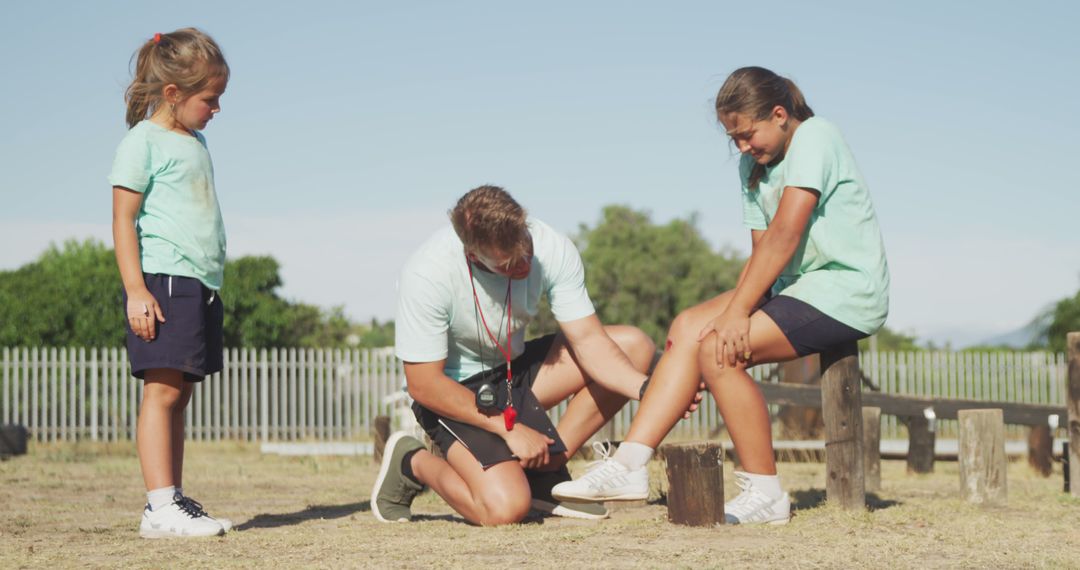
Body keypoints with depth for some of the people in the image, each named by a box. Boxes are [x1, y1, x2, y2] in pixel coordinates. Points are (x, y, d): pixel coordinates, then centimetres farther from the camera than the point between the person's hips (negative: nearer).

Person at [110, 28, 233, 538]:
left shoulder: (196, 143, 21)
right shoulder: (144, 142, -5)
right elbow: (123, 220, -9)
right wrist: (135, 290, -17)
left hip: (202, 285, 8)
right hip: (162, 281, -8)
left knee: (180, 393, 9)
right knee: (162, 390, -13)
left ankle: (174, 500, 12)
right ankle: (160, 508, -17)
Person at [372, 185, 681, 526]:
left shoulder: (551, 249, -18)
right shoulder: (426, 276, -29)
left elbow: (588, 339, -16)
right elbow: (423, 384, -22)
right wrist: (509, 427, -23)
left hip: (515, 369, 6)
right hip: (455, 391, -6)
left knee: (635, 347, -12)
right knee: (505, 507, -29)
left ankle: (546, 470, -3)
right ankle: (412, 462, 3)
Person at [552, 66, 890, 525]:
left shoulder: (814, 139, -13)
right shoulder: (754, 166, 15)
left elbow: (784, 236, -22)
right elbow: (762, 254, 6)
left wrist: (737, 314, -25)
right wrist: (731, 310, -12)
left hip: (847, 291, -9)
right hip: (799, 286, 9)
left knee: (719, 350, -23)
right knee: (688, 327, -5)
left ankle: (765, 494, -15)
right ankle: (629, 465, -10)